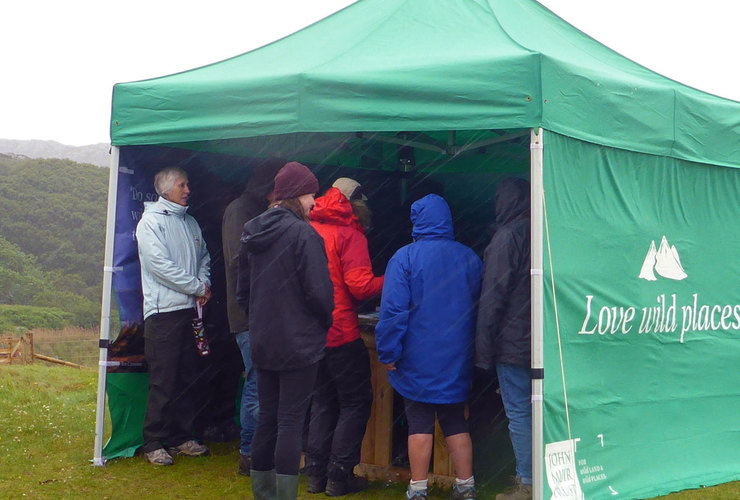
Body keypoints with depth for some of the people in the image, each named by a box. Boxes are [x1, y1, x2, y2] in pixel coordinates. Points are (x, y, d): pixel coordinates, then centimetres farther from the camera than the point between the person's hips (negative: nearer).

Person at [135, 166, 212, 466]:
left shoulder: (191, 223, 18)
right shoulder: (150, 221, -4)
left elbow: (203, 257, 22)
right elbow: (160, 265, -13)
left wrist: (204, 282, 1)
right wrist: (197, 287, -10)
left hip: (190, 309, 7)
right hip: (163, 310, -7)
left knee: (188, 379, 10)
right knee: (163, 382, -6)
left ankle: (181, 438, 20)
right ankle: (153, 444, 3)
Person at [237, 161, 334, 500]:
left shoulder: (252, 232, 8)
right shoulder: (302, 233, -16)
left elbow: (242, 291, 15)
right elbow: (319, 292, -18)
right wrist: (324, 322, 0)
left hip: (262, 344, 7)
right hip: (299, 344, -7)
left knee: (267, 419, 15)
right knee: (291, 422, -1)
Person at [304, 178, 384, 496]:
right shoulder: (349, 234, -12)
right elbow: (361, 287, -18)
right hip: (342, 335, -6)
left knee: (322, 402, 17)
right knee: (355, 403, 6)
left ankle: (316, 473, 19)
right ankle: (339, 475, 5)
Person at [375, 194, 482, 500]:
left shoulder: (405, 257, -9)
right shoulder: (469, 258, 2)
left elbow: (393, 309, -13)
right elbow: (479, 308, 9)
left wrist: (388, 353, -7)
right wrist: (470, 346, 20)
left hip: (418, 360, -3)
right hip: (457, 359, 4)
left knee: (420, 423, 4)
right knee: (456, 422, 13)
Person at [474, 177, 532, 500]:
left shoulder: (507, 237, -11)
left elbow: (493, 296, -13)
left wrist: (484, 348, -10)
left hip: (513, 341, -8)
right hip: (537, 340, 8)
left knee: (518, 412, -2)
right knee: (534, 410, 14)